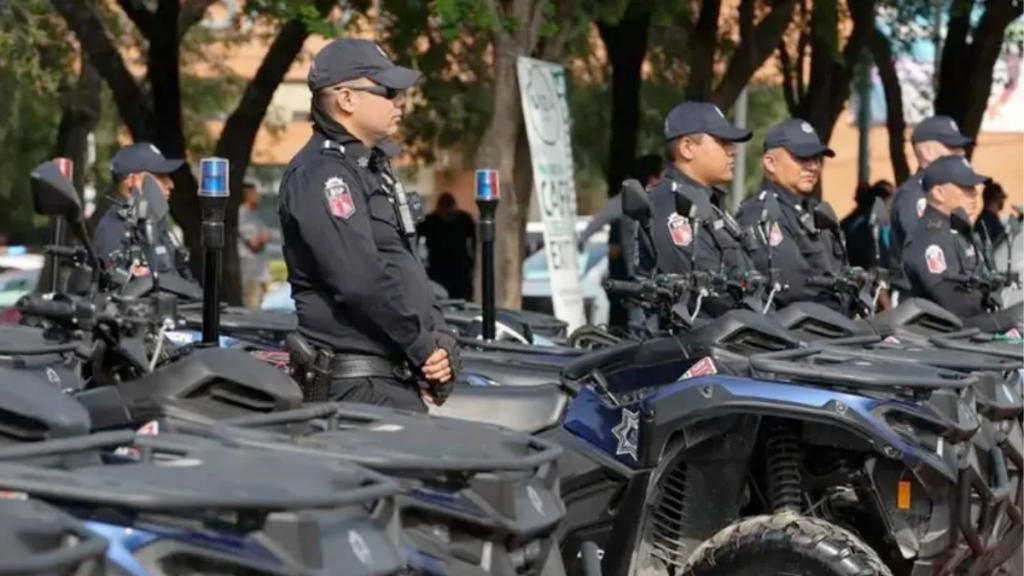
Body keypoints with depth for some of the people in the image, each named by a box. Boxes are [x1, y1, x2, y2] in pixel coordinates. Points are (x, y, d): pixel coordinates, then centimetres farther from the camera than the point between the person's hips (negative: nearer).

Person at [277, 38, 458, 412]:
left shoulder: (372, 167, 20)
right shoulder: (320, 174, -14)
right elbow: (361, 281, -23)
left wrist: (440, 341, 6)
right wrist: (423, 349, -14)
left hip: (400, 381, 10)